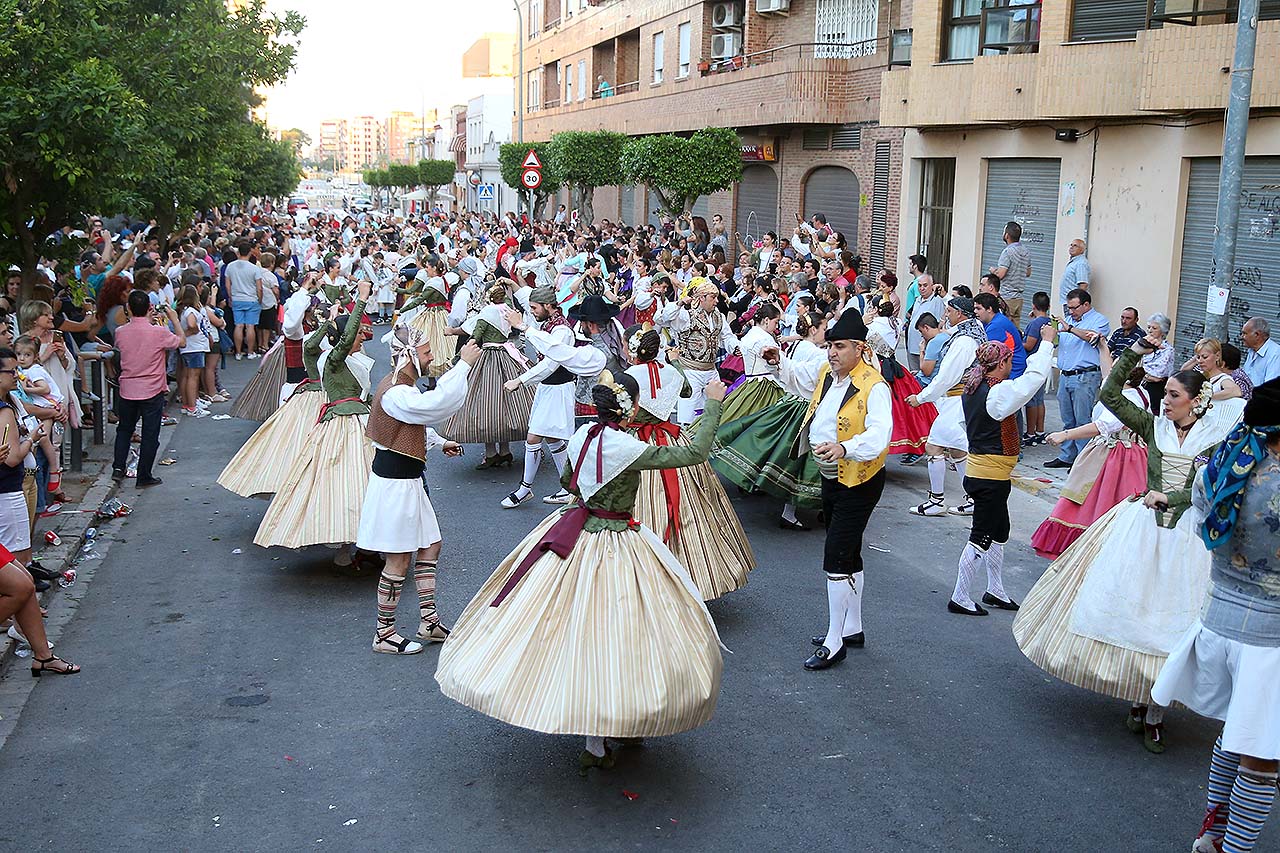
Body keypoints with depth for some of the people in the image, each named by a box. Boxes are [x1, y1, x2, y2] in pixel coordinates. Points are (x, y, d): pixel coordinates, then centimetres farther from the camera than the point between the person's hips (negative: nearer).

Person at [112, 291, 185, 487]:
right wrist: (174, 318, 10)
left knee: (124, 429, 22)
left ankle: (118, 468, 19)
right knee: (150, 435, 7)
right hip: (152, 392, -3)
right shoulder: (159, 332, -16)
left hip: (126, 391, 3)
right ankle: (144, 477, 12)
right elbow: (182, 341, 0)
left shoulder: (120, 332, -6)